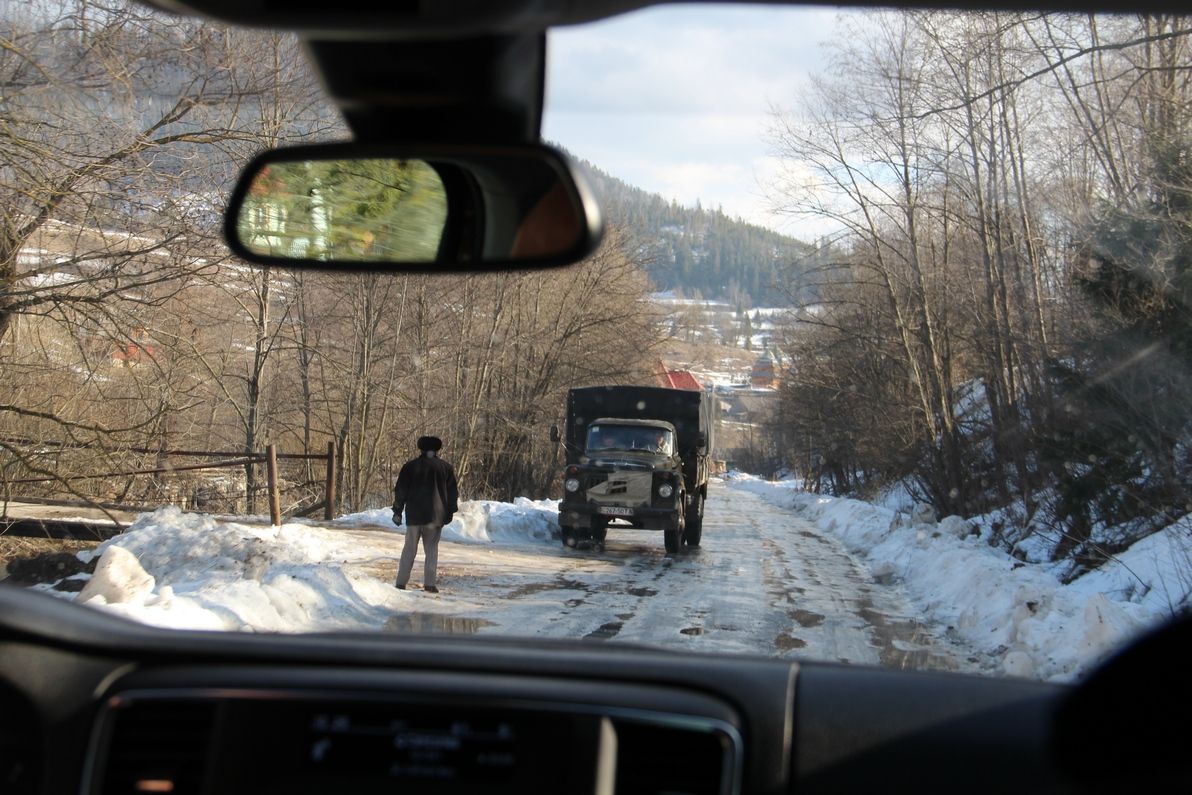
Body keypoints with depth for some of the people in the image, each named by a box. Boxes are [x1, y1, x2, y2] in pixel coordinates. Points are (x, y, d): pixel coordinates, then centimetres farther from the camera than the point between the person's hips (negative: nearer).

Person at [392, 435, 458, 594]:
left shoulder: (410, 466, 4)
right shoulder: (446, 468, 5)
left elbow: (400, 490, 5)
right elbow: (453, 492, 9)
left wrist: (397, 511, 10)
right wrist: (450, 512, 15)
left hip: (414, 515, 0)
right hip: (435, 515, 0)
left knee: (409, 549, 6)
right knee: (431, 549, 5)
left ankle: (401, 582, 3)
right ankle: (430, 583, -1)